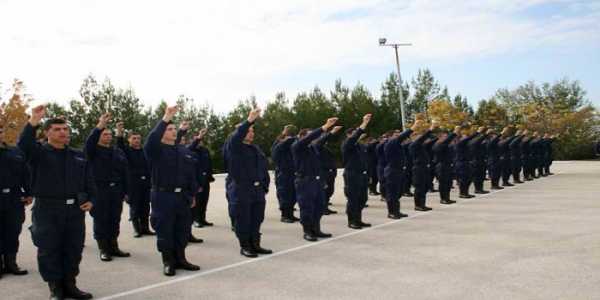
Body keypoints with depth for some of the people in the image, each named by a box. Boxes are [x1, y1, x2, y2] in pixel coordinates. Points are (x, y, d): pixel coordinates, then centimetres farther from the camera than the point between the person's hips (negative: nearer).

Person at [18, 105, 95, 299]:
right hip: (47, 210, -4)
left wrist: (90, 200, 0)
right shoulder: (39, 152, 1)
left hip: (75, 209, 4)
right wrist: (33, 122, -34)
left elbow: (89, 181, 14)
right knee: (49, 250, 2)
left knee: (73, 249, 9)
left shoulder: (79, 156, 12)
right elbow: (24, 144, -22)